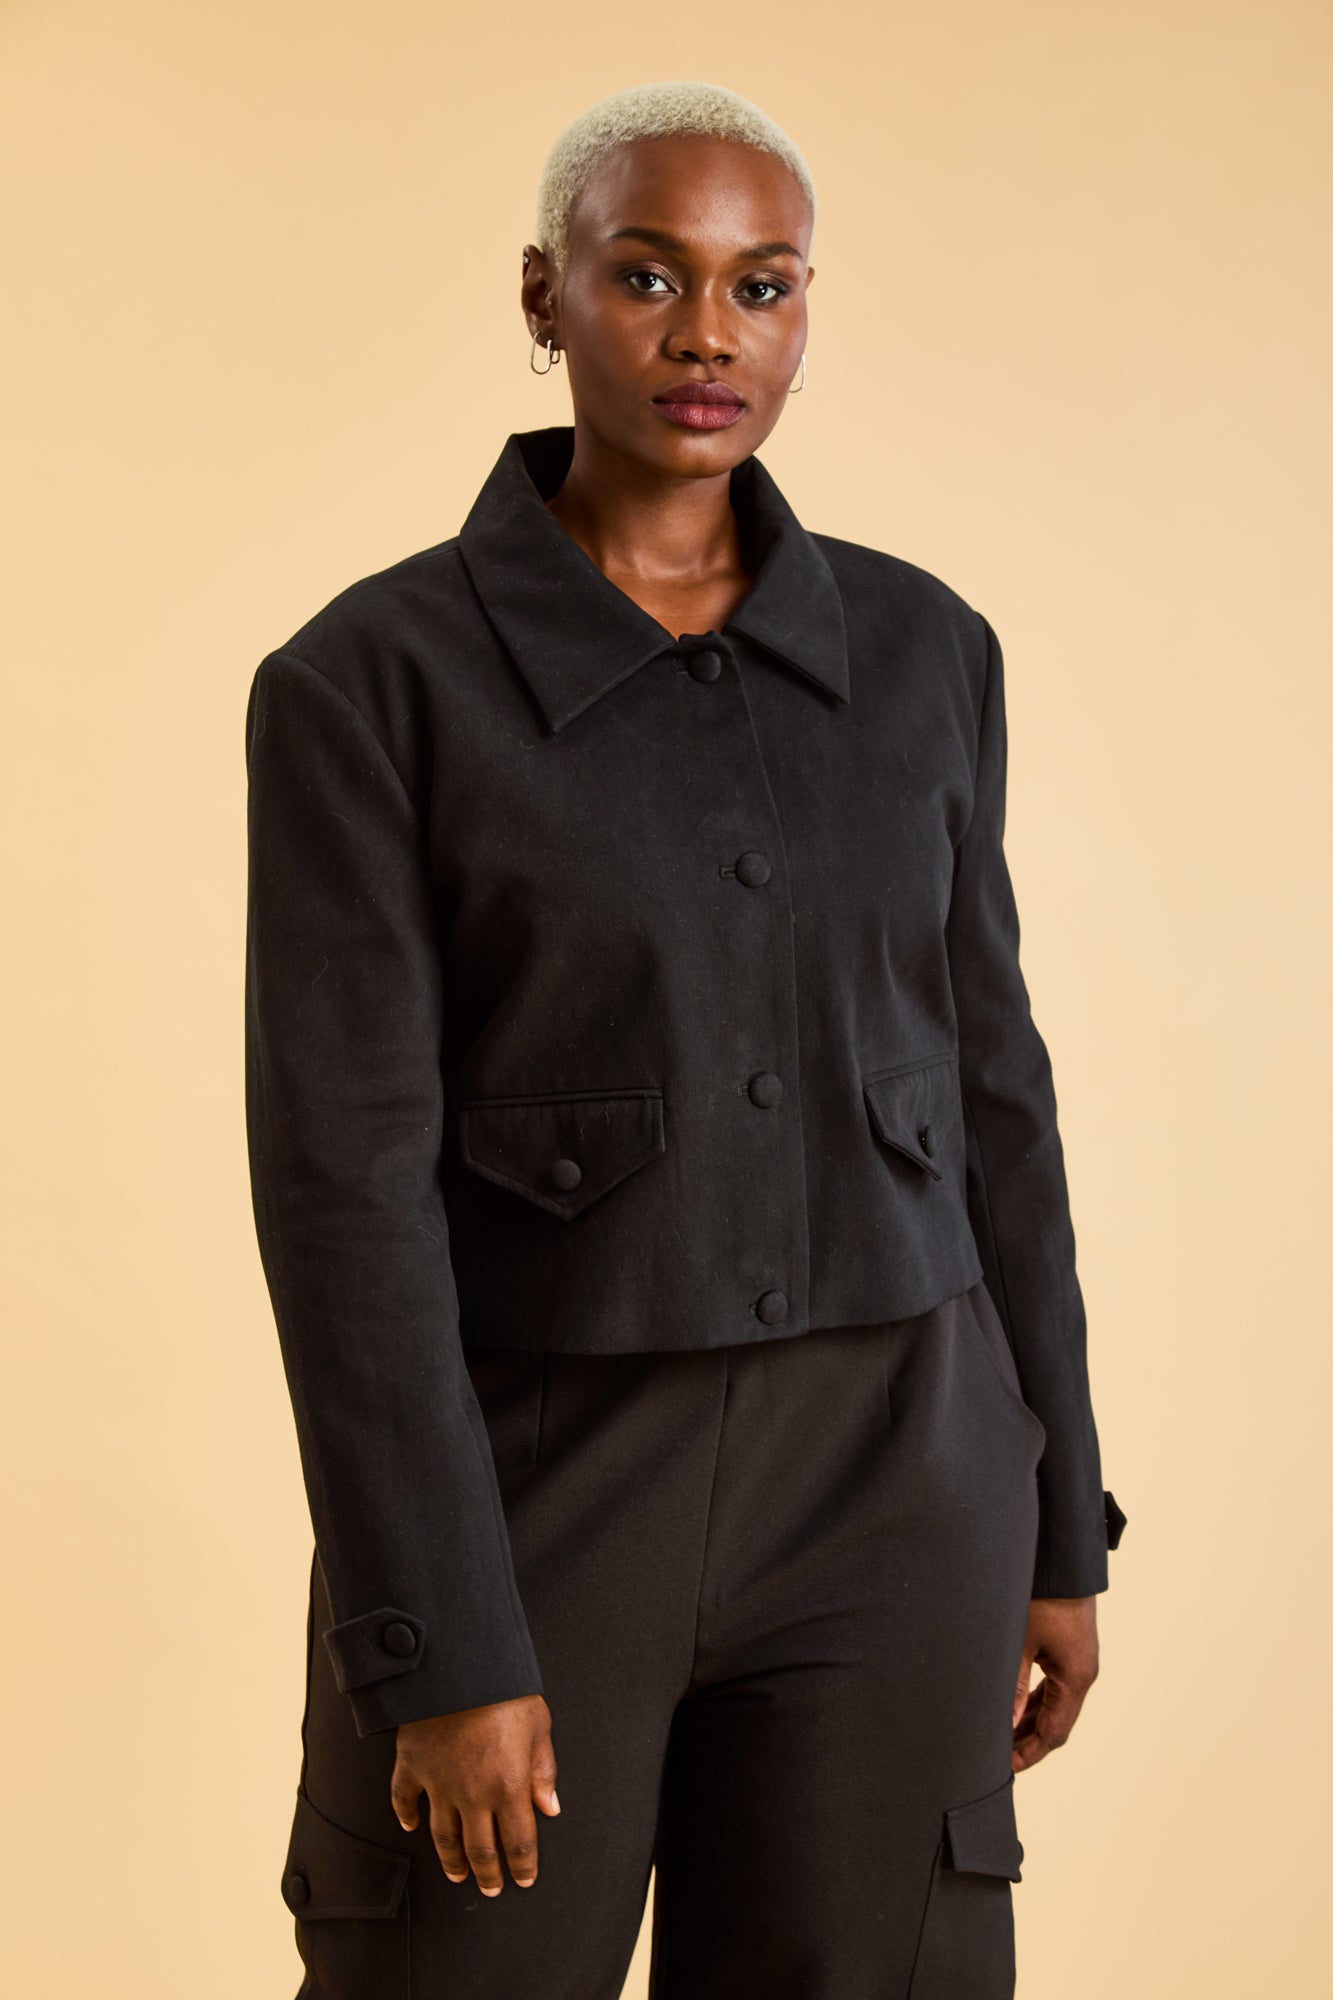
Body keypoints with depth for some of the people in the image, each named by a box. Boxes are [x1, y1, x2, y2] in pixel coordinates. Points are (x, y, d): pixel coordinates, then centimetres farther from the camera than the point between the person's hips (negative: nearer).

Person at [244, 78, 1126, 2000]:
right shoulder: (367, 683, -9)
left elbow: (980, 1086, 8)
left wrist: (1056, 1521, 9)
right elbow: (343, 1171, -13)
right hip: (523, 1485, -3)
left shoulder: (917, 652, 3)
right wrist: (441, 1651, -16)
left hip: (881, 1487, 3)